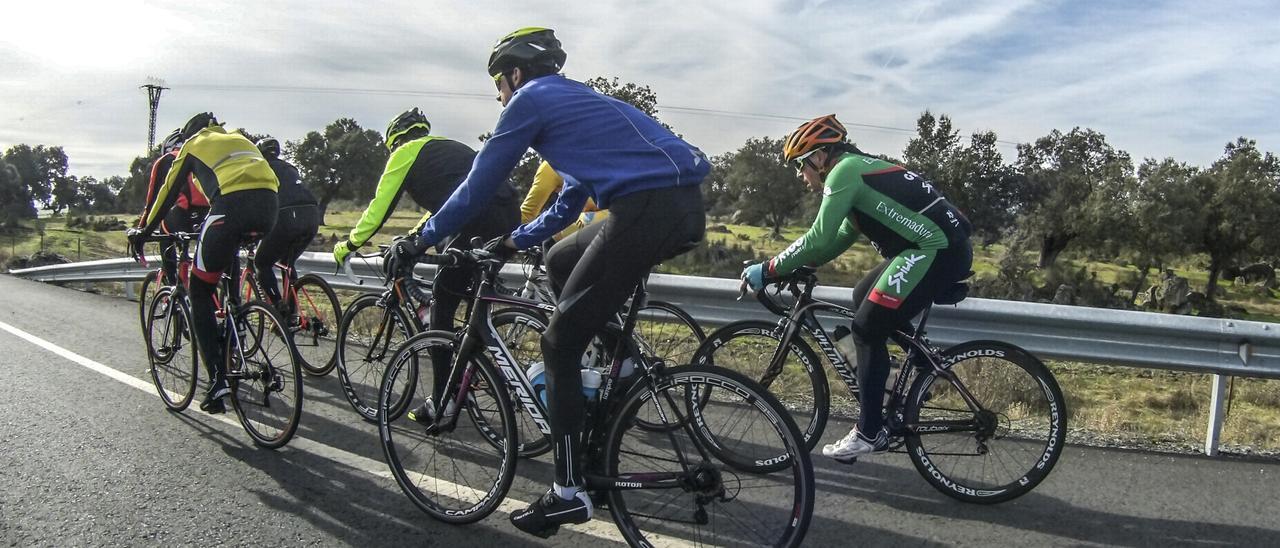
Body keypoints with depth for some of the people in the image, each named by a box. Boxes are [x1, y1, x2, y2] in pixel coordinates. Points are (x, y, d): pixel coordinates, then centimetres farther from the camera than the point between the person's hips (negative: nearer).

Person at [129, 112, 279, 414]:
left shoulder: (194, 144, 24)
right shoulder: (240, 139, 37)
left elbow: (169, 192, 26)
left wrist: (143, 232, 37)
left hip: (232, 206, -5)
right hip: (268, 205, 5)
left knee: (200, 291, 7)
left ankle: (218, 378, -4)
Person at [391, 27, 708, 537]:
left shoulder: (531, 99, 6)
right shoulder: (579, 99, 32)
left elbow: (477, 187, 8)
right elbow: (570, 202, 37)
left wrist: (422, 239, 20)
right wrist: (514, 240, 41)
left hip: (647, 209, -9)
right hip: (685, 205, 9)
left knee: (559, 343, 1)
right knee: (560, 262, 29)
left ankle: (569, 492, 6)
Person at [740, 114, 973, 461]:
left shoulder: (844, 170, -9)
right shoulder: (859, 168, 21)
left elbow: (819, 238, -16)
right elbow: (841, 237, 25)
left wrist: (769, 270, -9)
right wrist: (796, 268, 19)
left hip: (936, 251, -10)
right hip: (943, 247, 10)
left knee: (867, 329, -6)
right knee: (863, 299, 21)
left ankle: (870, 433, 2)